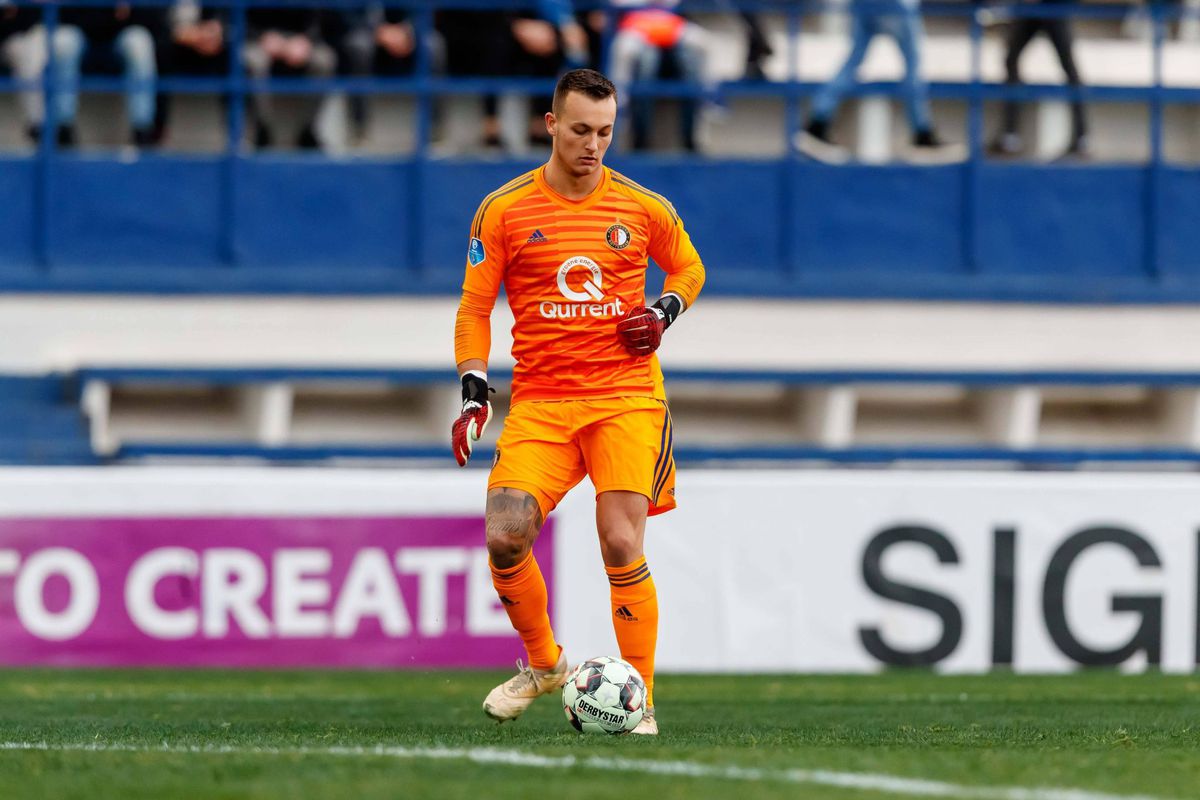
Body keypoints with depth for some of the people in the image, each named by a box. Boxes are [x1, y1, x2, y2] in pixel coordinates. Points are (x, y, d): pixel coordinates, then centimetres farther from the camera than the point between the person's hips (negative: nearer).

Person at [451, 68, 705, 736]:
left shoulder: (644, 208, 4)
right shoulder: (504, 210, 2)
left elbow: (689, 268, 22)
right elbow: (475, 307, 8)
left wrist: (665, 310, 1)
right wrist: (474, 390, -4)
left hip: (627, 397, -1)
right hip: (539, 399, 1)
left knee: (622, 545, -13)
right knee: (506, 536, -15)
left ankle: (639, 701, -2)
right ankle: (544, 663, 12)